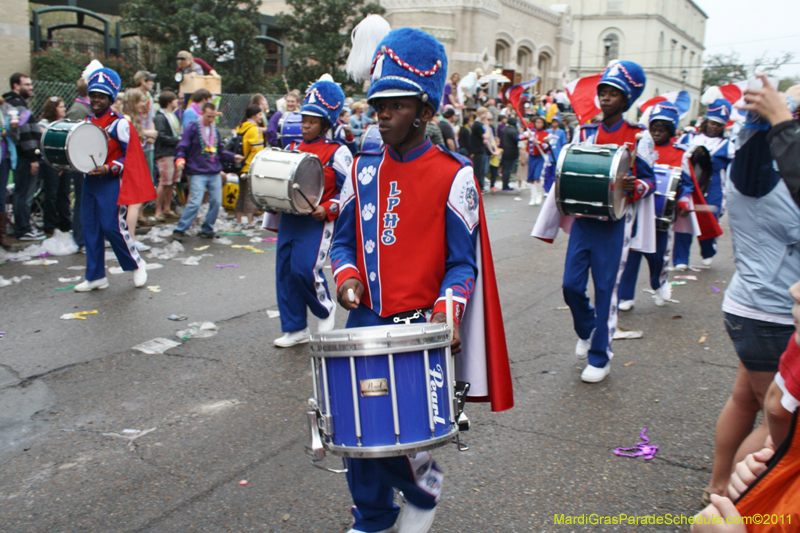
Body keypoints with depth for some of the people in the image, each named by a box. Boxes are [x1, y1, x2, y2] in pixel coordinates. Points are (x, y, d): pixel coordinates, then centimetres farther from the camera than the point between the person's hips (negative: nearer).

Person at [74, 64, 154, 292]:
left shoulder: (119, 123, -8)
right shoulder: (87, 122, 13)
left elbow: (130, 155, -10)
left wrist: (109, 169, -21)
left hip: (111, 182, -7)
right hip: (90, 181, 7)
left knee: (113, 226, -11)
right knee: (90, 228, 7)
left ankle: (137, 264, 11)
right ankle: (96, 276, 15)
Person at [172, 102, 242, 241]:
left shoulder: (215, 130, 15)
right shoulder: (192, 128, -2)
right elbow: (182, 148, -6)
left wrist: (233, 157, 8)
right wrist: (180, 159, -24)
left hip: (215, 173, 6)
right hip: (198, 173, -6)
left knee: (216, 201, 2)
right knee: (195, 202, -14)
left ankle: (207, 229, 17)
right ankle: (179, 230, -3)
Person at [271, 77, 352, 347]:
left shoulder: (337, 152, -5)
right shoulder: (292, 148, 13)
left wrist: (326, 209, -18)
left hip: (317, 221, -7)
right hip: (289, 218, 7)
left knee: (305, 268, -17)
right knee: (284, 271, 6)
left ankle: (326, 309, 13)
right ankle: (295, 329, 18)